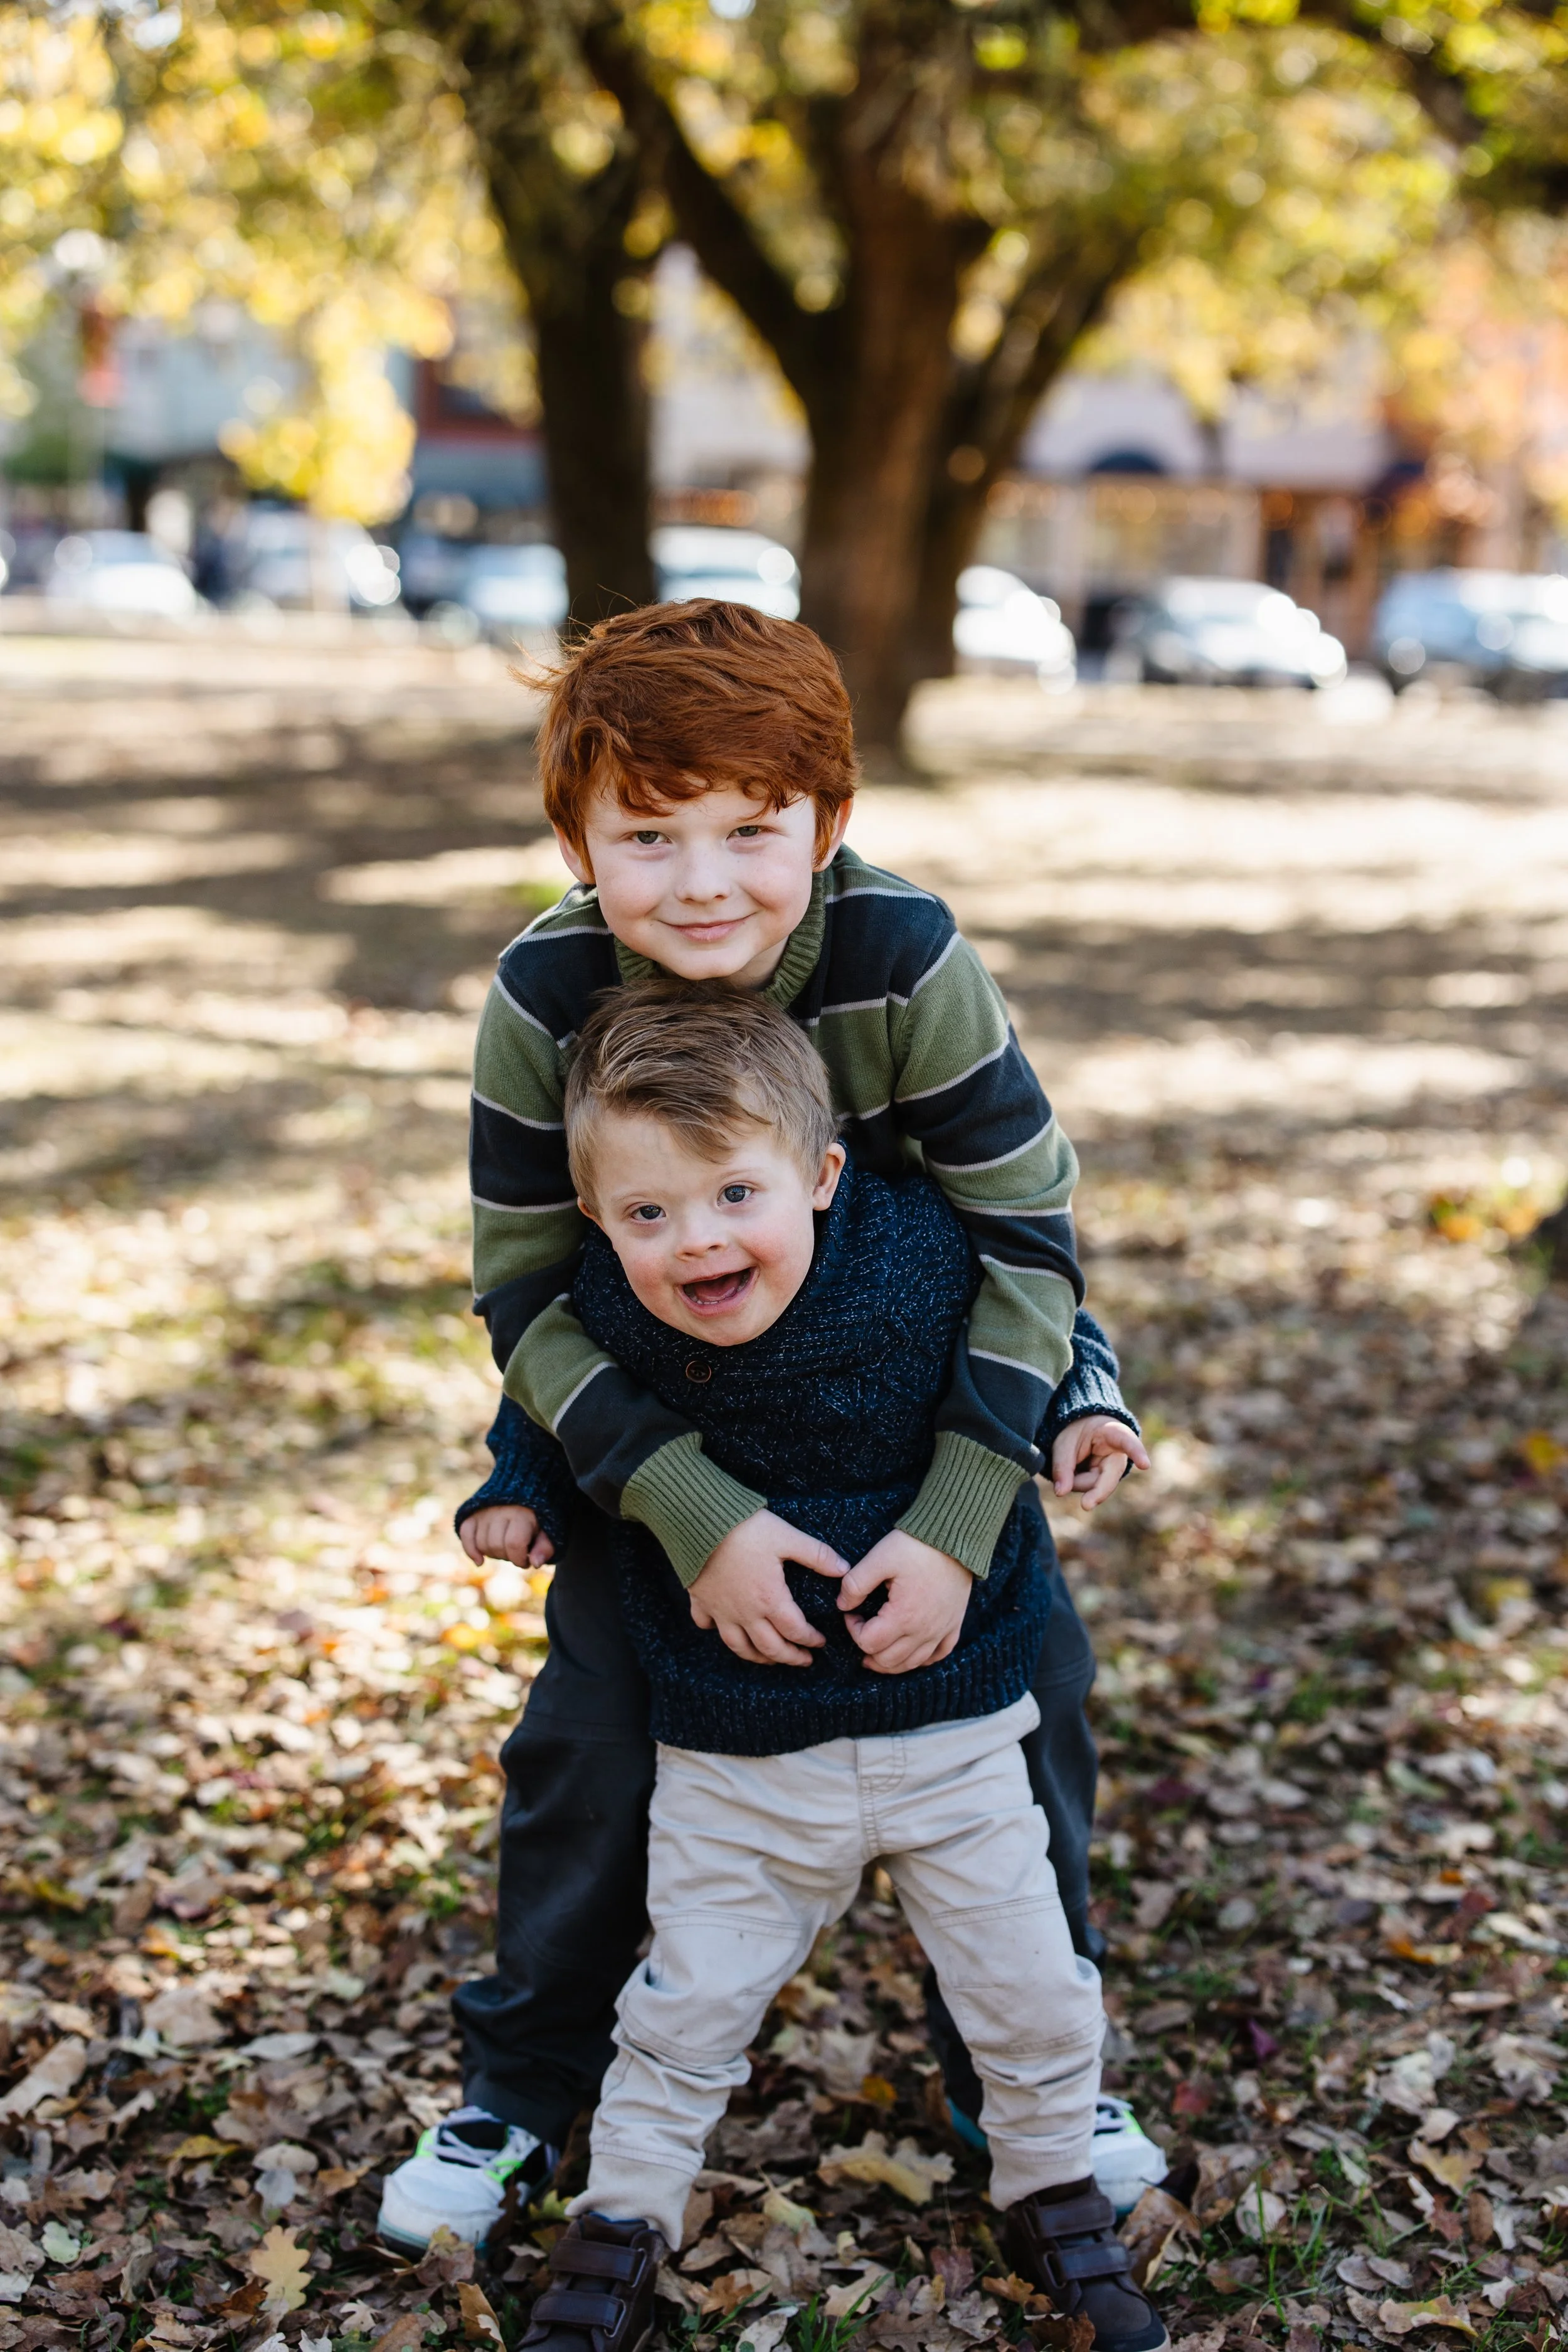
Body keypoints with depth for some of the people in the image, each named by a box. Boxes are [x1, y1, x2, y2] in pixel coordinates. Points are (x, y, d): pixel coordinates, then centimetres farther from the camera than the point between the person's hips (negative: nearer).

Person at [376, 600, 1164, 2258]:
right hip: (654, 1419, 0)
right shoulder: (545, 998, -27)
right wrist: (697, 1517, -30)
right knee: (591, 1738, 0)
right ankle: (521, 2090, 26)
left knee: (1027, 1688, 3)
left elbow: (1025, 1236, -23)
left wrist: (957, 1520, -29)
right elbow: (528, 1293, -20)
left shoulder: (907, 964, -31)